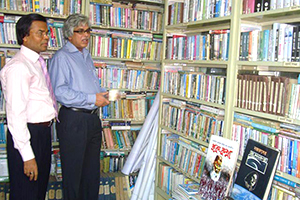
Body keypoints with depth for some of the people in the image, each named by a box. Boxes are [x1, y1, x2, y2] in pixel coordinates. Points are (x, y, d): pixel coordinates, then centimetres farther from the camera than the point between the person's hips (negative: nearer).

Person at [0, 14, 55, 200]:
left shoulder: (37, 62, 11)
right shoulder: (18, 67, -18)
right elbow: (16, 115, -23)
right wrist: (27, 156, -24)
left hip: (44, 131, 9)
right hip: (27, 134, -9)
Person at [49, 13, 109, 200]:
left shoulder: (87, 55, 17)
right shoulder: (61, 57, -9)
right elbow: (59, 92, -20)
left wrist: (103, 93, 7)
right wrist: (92, 99, -21)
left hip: (93, 118, 8)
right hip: (73, 120, -8)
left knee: (92, 169, 17)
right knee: (73, 170, 4)